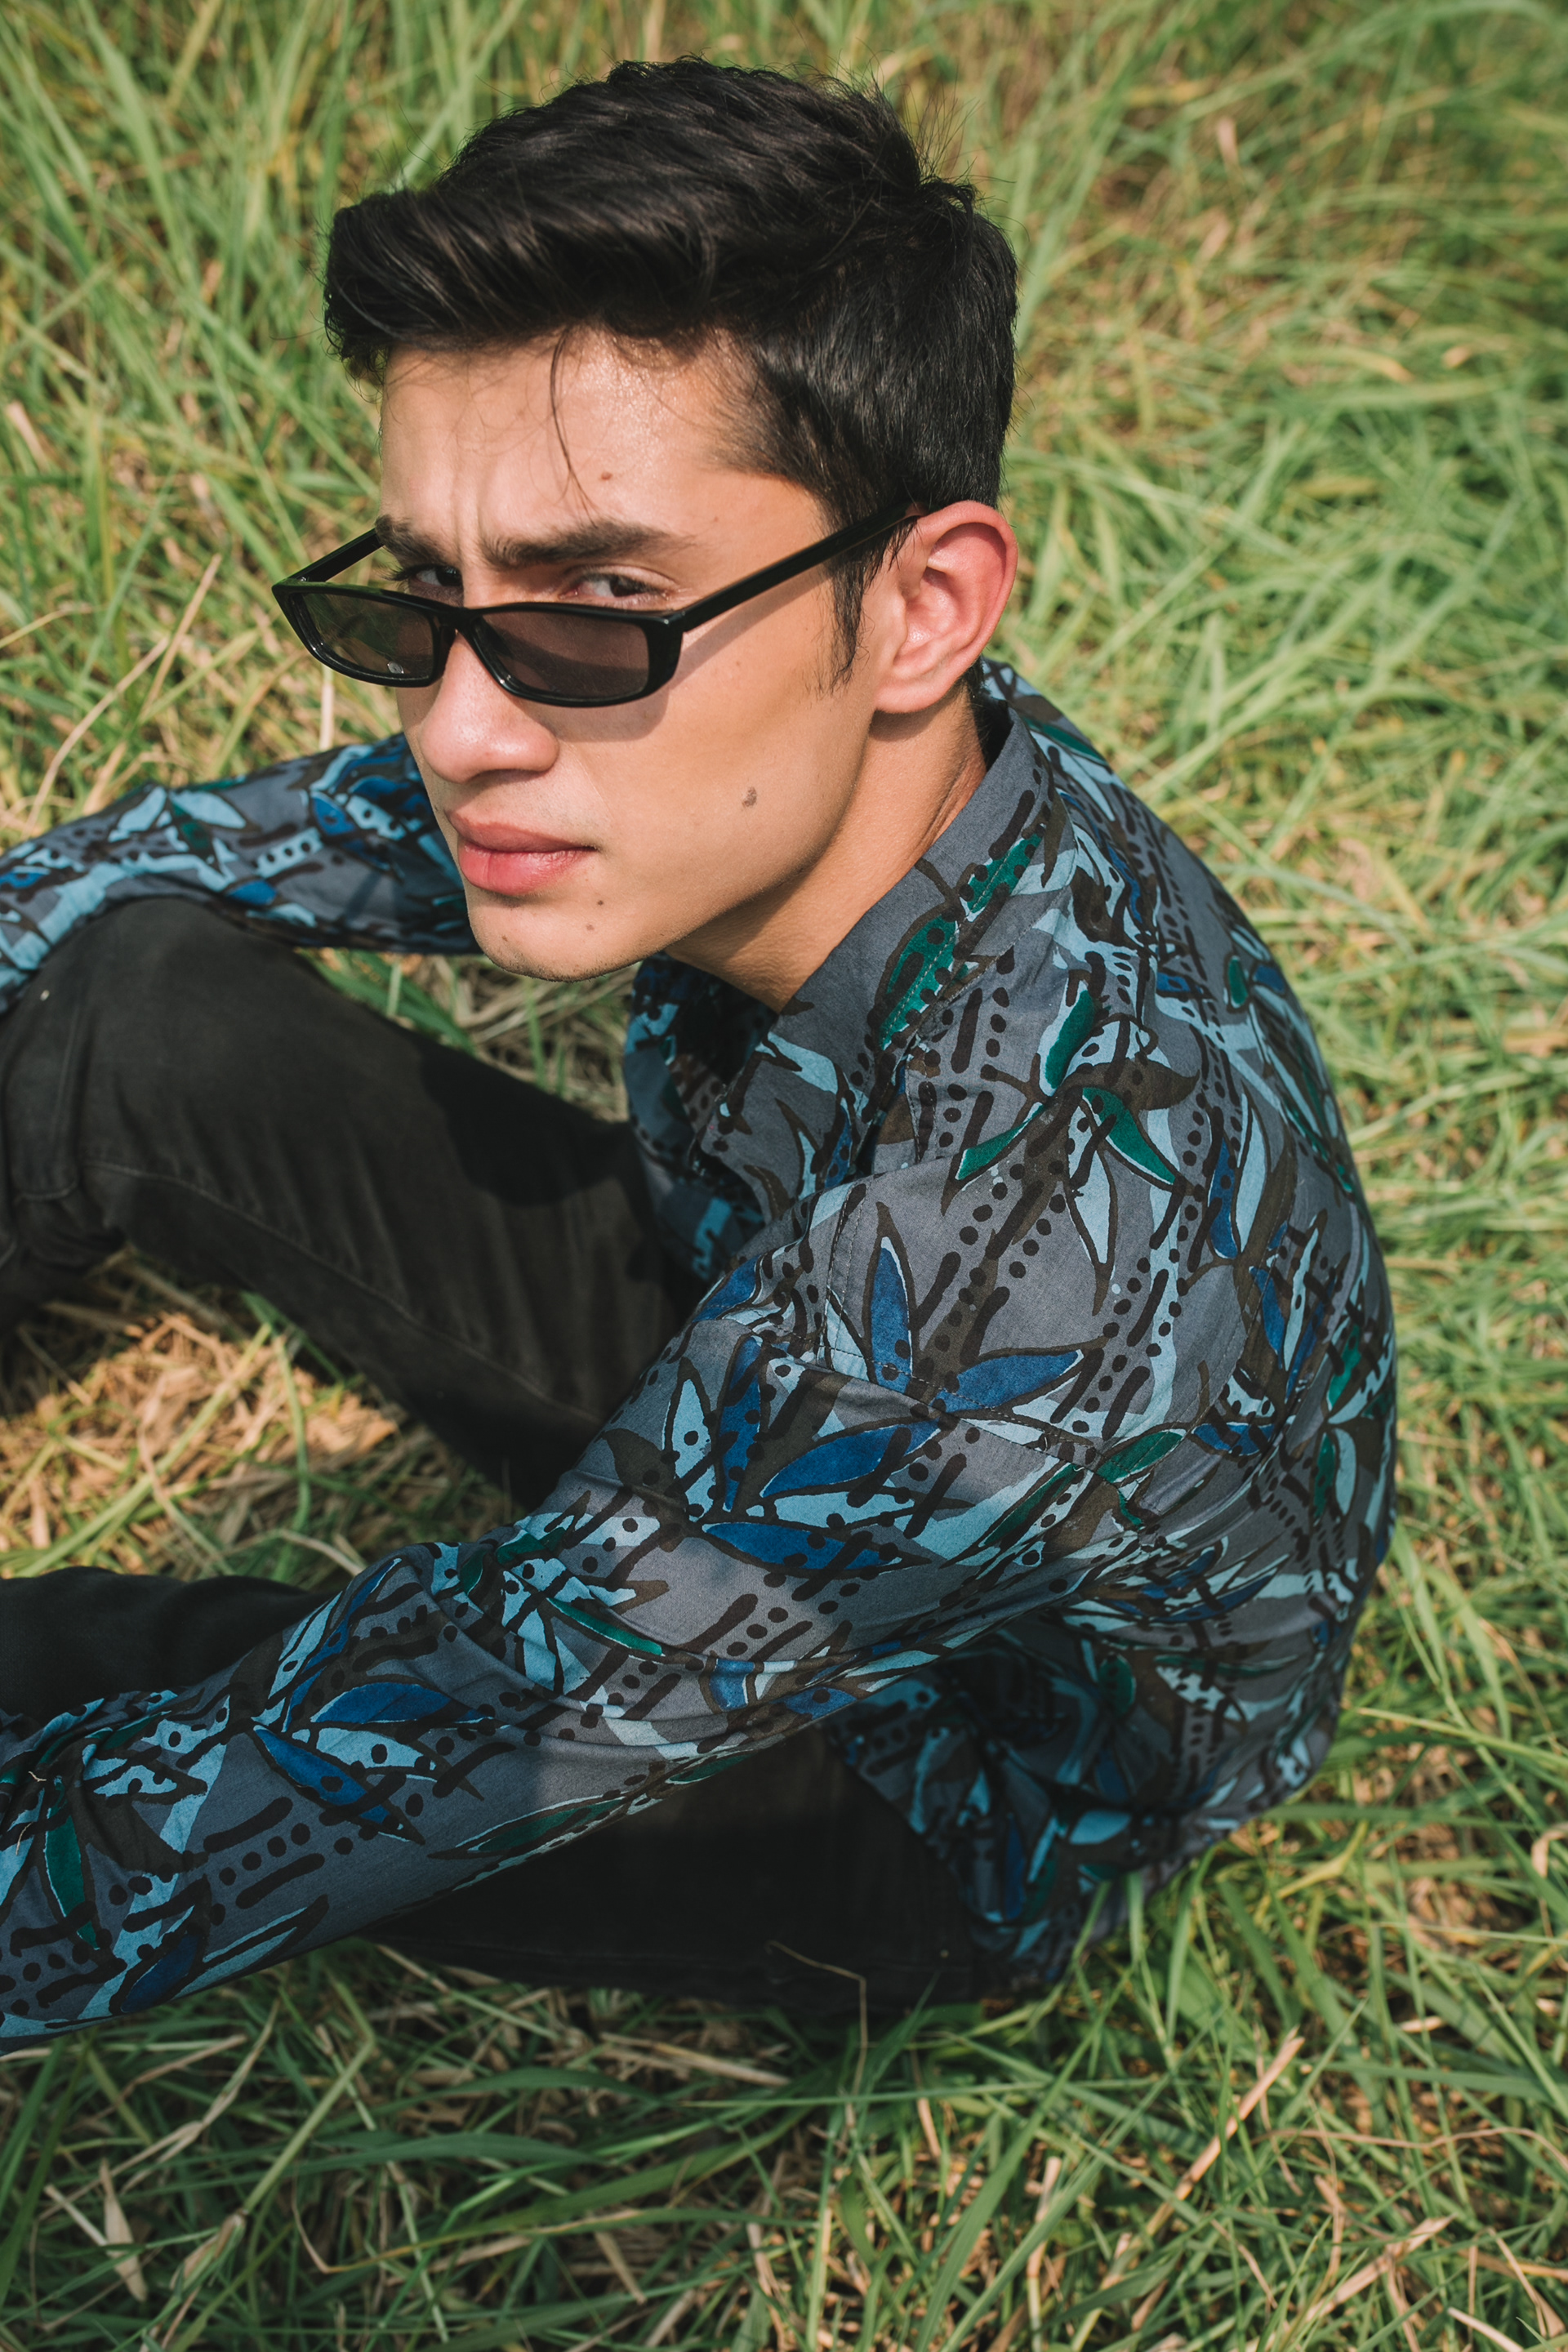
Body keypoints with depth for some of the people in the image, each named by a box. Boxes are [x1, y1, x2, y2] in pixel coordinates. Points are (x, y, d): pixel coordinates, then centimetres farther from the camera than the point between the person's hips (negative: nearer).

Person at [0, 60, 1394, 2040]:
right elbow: (228, 847, -3)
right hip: (737, 1420, 6)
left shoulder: (1023, 1275, -44)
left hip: (947, 1788, -6)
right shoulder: (817, 764, -21)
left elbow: (389, 1770, -36)